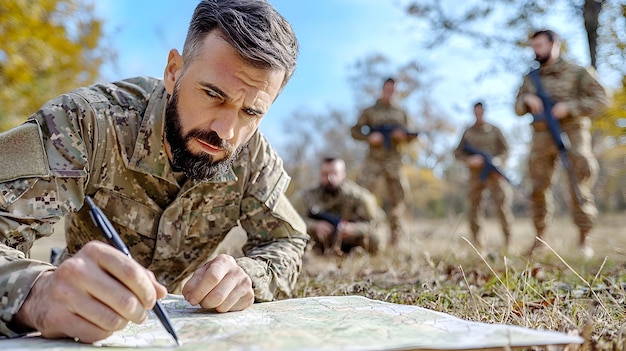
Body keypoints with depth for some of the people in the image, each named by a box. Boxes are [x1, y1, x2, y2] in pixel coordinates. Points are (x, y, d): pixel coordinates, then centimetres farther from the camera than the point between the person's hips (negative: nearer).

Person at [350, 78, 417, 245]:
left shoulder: (401, 113, 16)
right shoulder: (369, 112, 8)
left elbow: (409, 135, 17)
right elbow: (355, 131, 4)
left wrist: (404, 136, -6)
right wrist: (369, 137, -13)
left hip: (394, 160, 3)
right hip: (373, 160, -2)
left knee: (397, 197, 4)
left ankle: (396, 237, 14)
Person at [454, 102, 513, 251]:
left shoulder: (495, 130, 7)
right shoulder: (468, 133, 8)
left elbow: (505, 149, 7)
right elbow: (458, 153, 7)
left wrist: (499, 160, -13)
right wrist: (469, 159, -12)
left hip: (493, 173, -1)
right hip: (476, 173, 2)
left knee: (502, 201, -16)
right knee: (474, 206, 4)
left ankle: (508, 237, -9)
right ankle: (475, 237, 15)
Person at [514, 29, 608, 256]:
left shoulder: (576, 72, 5)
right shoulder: (531, 78, 17)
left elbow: (599, 98, 0)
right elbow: (518, 108, 17)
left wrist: (569, 107, -13)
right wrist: (527, 100, -6)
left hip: (572, 133, -3)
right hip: (542, 137, 4)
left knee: (580, 186, -5)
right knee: (539, 187, 1)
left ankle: (583, 239, 2)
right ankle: (539, 237, 10)